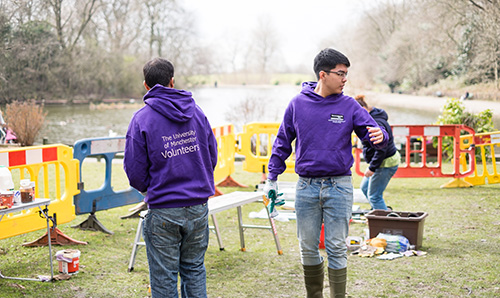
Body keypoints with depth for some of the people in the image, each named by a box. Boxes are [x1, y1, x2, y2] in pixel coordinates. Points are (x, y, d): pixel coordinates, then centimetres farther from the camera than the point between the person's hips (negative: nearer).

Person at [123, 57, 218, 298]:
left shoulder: (142, 118, -9)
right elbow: (212, 156, 9)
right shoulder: (196, 112, 3)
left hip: (163, 212, -4)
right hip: (198, 207, 4)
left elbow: (135, 170, -8)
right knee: (194, 269, 17)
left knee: (164, 278, 7)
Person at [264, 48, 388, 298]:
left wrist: (379, 136, -29)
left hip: (338, 186, -1)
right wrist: (271, 178, 6)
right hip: (306, 186, 1)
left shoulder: (349, 106, 0)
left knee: (337, 249, 1)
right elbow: (282, 142, 9)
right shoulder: (298, 104, 1)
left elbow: (372, 132, -4)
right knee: (308, 248, 10)